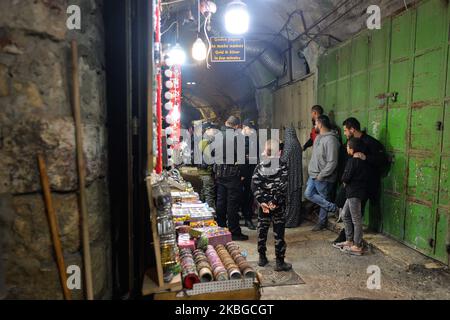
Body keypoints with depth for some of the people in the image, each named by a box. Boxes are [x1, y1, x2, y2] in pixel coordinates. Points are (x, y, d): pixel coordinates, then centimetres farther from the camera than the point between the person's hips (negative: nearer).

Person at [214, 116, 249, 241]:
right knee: (232, 203, 0)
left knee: (220, 201, 15)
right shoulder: (235, 136, -16)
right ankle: (234, 232, 7)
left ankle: (220, 228, 26)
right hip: (232, 173, -7)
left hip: (219, 173, 7)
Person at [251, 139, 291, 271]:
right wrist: (274, 202, -13)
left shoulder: (260, 166, 1)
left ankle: (262, 258, 25)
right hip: (278, 206, -3)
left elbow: (254, 185, -8)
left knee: (262, 231, 14)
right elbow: (282, 187, -17)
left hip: (263, 204, 3)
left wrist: (262, 201, -10)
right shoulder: (282, 166, -7)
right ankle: (280, 262, 11)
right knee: (279, 233, 4)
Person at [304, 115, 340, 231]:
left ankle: (322, 222, 20)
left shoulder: (330, 139, -21)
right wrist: (312, 171, 12)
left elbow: (332, 162, -24)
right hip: (313, 175, 9)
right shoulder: (319, 137, 9)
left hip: (323, 178, -9)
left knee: (324, 199, 5)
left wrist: (321, 175, -20)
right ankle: (333, 207, 14)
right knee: (308, 194, 8)